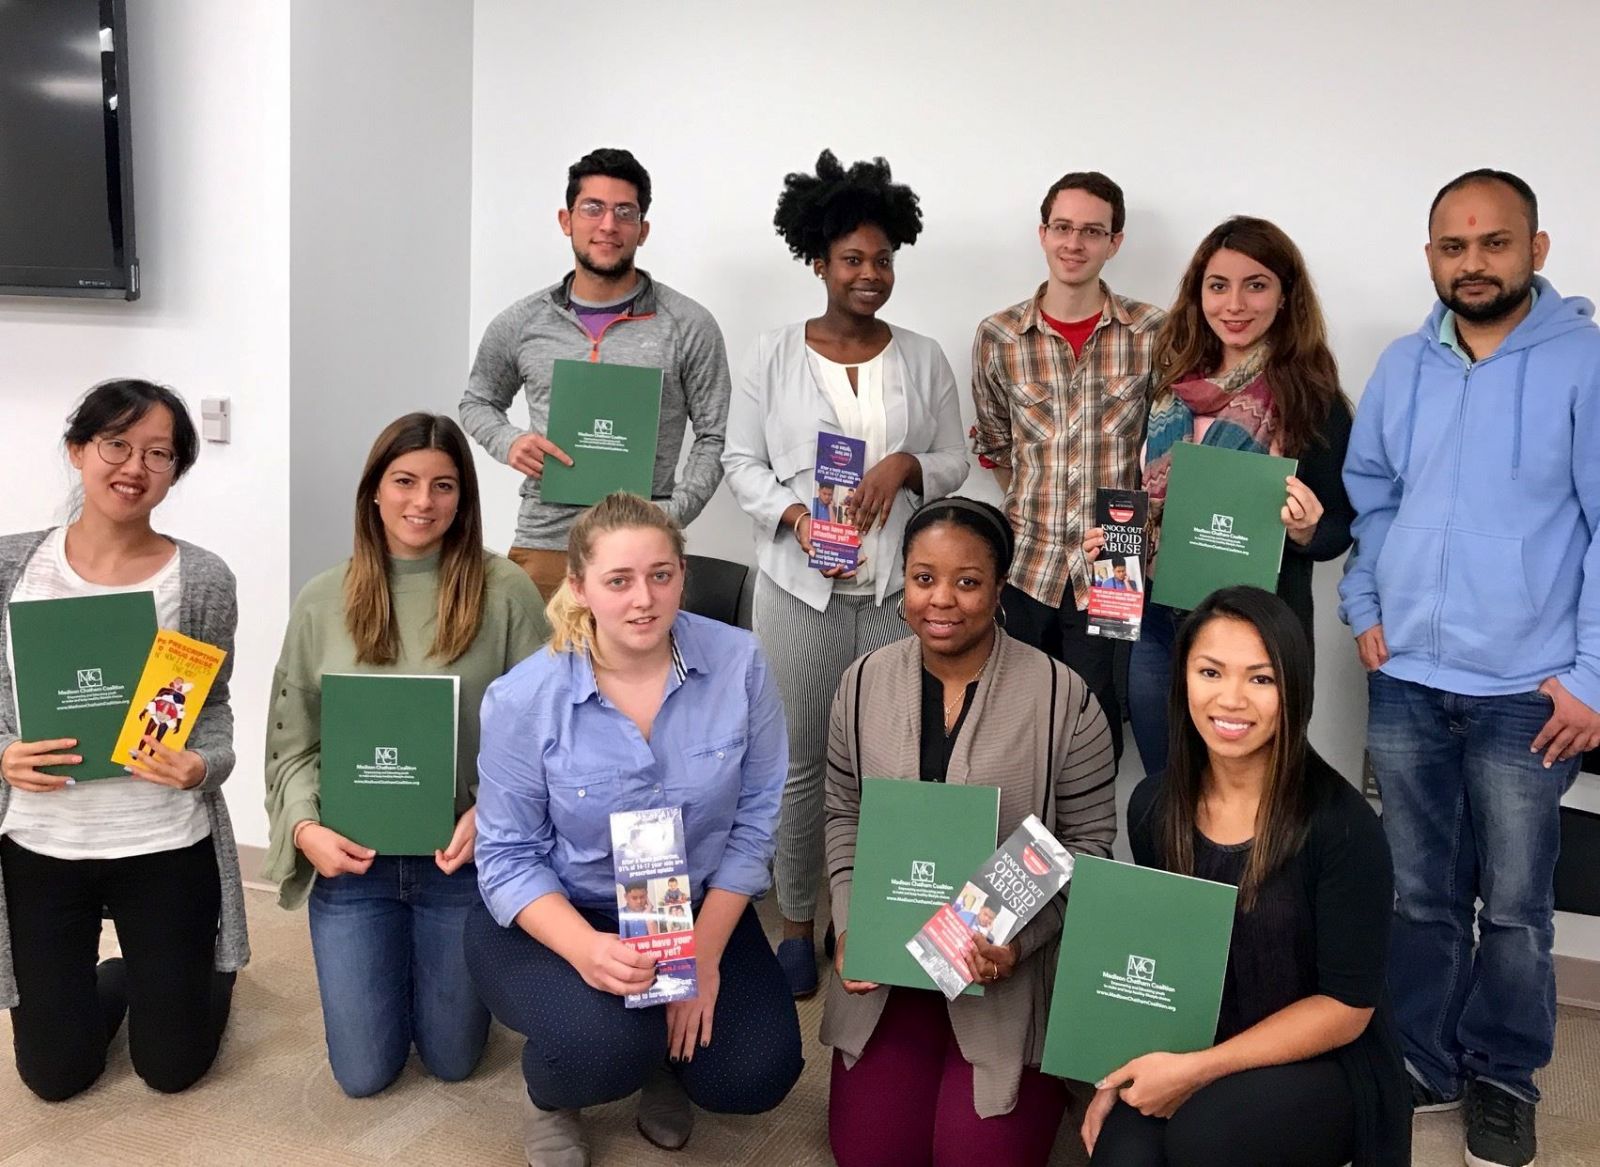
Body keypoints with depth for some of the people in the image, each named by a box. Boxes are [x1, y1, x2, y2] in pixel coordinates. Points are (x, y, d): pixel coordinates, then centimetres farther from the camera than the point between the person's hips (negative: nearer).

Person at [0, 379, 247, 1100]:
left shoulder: (202, 579, -9)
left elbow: (214, 712, -2)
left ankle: (203, 974, 44)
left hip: (166, 846, -2)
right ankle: (118, 980, 44)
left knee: (171, 1069, 11)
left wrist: (202, 767, -23)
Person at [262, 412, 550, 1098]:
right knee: (364, 1074, 12)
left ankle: (445, 970, 46)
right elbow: (292, 741, 2)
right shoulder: (323, 601, -1)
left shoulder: (504, 592, -8)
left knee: (452, 1060, 14)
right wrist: (306, 826, -13)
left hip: (462, 858, -1)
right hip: (351, 859, 2)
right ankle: (392, 970, 43)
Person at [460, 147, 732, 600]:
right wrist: (509, 442, 0)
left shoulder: (689, 326, 1)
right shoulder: (521, 324, 8)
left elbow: (714, 436, 3)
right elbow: (478, 402, 22)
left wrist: (673, 513, -10)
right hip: (542, 546, 2)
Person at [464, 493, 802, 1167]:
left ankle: (665, 1059, 27)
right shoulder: (523, 699, -19)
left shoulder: (738, 663, -15)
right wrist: (586, 949, -31)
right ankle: (549, 1102, 10)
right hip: (554, 917, -2)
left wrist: (705, 952, -13)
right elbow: (508, 857, -13)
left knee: (755, 1077, -11)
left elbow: (755, 817, -7)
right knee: (605, 1040, -30)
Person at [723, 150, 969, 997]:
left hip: (899, 586, 1)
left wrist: (907, 465, -12)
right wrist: (793, 516, -14)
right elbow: (740, 461, 3)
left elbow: (953, 464, 10)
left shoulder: (923, 359, 7)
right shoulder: (773, 356, 3)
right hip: (801, 585, -1)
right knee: (799, 758, 5)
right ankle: (796, 922, 20)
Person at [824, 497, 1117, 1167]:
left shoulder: (1062, 697, -13)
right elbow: (844, 818, 7)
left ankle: (1046, 1075, 26)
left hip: (1011, 972, -3)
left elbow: (1086, 843, -7)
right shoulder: (864, 683, -2)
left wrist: (1019, 939, -20)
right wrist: (850, 928, -6)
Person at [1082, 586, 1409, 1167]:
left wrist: (1198, 1070, -20)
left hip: (1321, 1069, -3)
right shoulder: (1153, 806, -3)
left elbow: (1347, 1005, -14)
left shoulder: (1340, 822, -18)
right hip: (1187, 1058, 3)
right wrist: (1118, 1077, -4)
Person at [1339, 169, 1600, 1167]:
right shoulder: (1403, 366, 7)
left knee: (1514, 906, 9)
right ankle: (1423, 1062, 30)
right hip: (1406, 680, 4)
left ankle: (1504, 1078, 28)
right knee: (1419, 893, 14)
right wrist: (1366, 607, 4)